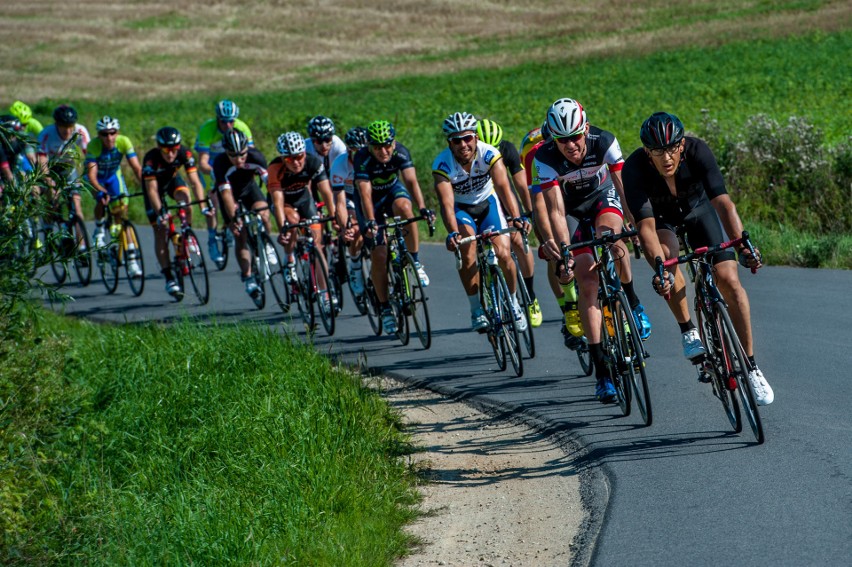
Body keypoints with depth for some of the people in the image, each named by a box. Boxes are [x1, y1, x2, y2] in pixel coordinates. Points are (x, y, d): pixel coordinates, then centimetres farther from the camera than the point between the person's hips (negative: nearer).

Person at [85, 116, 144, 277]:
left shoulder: (124, 142, -28)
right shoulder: (93, 146, -33)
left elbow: (137, 168, -30)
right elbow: (92, 175, -38)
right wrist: (102, 191, -54)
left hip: (114, 176, 2)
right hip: (98, 178, -2)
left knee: (121, 212, -10)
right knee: (102, 201, -30)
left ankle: (131, 258, -8)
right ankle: (99, 231, 2)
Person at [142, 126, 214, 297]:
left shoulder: (185, 154, -31)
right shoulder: (151, 158, -36)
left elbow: (195, 182, -34)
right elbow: (152, 190, -38)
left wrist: (203, 206, -47)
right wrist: (159, 213, -51)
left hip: (172, 180, 2)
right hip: (155, 183, -2)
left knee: (184, 196, -33)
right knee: (160, 229, -9)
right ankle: (169, 277, -6)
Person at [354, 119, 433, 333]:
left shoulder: (400, 153, -24)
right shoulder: (362, 159, -30)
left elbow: (411, 181, -33)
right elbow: (365, 193, -37)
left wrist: (422, 208, -48)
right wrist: (370, 222, -51)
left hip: (393, 190, 1)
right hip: (372, 199, -1)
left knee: (404, 207, -36)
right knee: (379, 255, -11)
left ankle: (415, 262, -21)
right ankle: (385, 309, 1)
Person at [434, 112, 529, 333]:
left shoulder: (489, 154, -26)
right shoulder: (442, 165, -28)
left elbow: (503, 186, -38)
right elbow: (447, 203, -37)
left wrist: (516, 217, -54)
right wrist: (452, 233, -55)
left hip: (488, 203, 1)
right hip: (460, 208, -1)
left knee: (503, 254, -15)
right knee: (467, 250, -28)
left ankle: (514, 303, 12)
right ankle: (476, 309, -15)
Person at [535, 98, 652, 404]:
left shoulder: (604, 142, -29)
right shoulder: (545, 159, -31)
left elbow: (623, 185, -30)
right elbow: (555, 210, -34)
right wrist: (563, 248, -48)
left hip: (603, 197, 1)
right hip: (572, 210, -1)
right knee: (587, 280, -13)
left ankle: (632, 301, -2)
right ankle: (601, 369, -14)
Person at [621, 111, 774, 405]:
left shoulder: (697, 150, -33)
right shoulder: (635, 169, -35)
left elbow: (723, 202, -39)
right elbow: (646, 226, -39)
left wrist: (742, 245, -52)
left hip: (697, 209, 1)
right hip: (661, 217, -1)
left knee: (729, 280, -14)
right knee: (668, 255, -34)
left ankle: (751, 367, -4)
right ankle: (687, 330, -11)